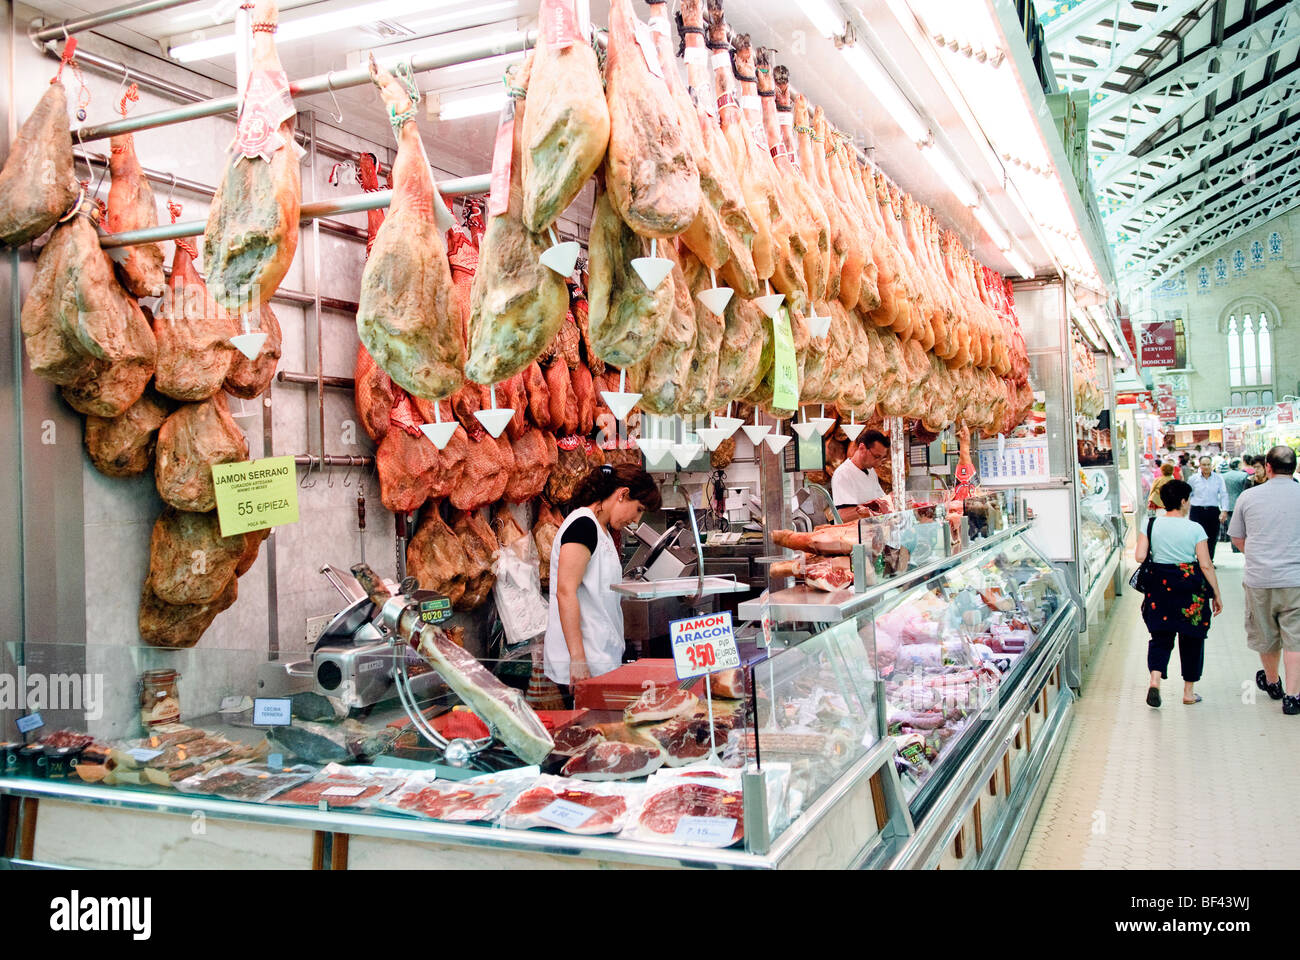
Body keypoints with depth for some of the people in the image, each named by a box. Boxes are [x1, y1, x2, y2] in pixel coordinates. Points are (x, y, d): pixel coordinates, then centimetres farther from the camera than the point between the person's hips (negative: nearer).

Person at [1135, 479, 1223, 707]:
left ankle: (1155, 679, -13)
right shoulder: (1195, 528, -8)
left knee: (1160, 636, 10)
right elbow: (1206, 565, -8)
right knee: (1191, 638, 12)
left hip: (1159, 586, 2)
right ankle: (1189, 692, 19)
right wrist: (1216, 595, 1)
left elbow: (1140, 556, -8)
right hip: (1190, 586, -2)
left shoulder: (1151, 525, -2)